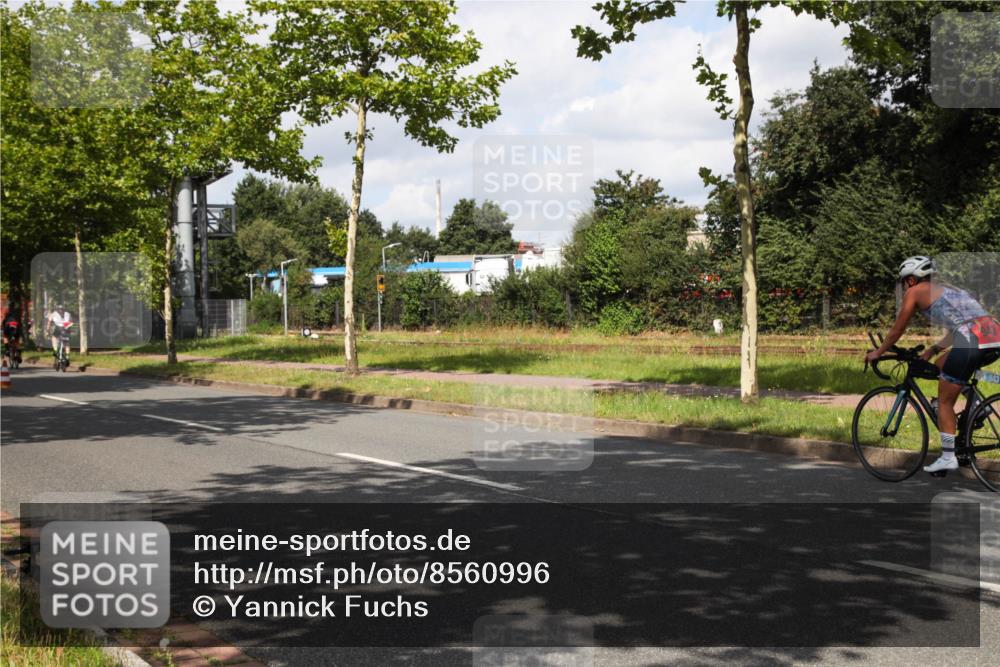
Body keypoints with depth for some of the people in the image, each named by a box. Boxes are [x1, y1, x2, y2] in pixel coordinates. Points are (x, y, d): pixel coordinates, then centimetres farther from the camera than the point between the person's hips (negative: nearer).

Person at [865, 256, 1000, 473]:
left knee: (944, 402, 8)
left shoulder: (915, 292, 11)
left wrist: (877, 353, 30)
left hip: (973, 342, -7)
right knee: (941, 365, 30)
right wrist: (933, 349, 41)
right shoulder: (946, 289, 32)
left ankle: (948, 458, 10)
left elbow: (897, 330, 17)